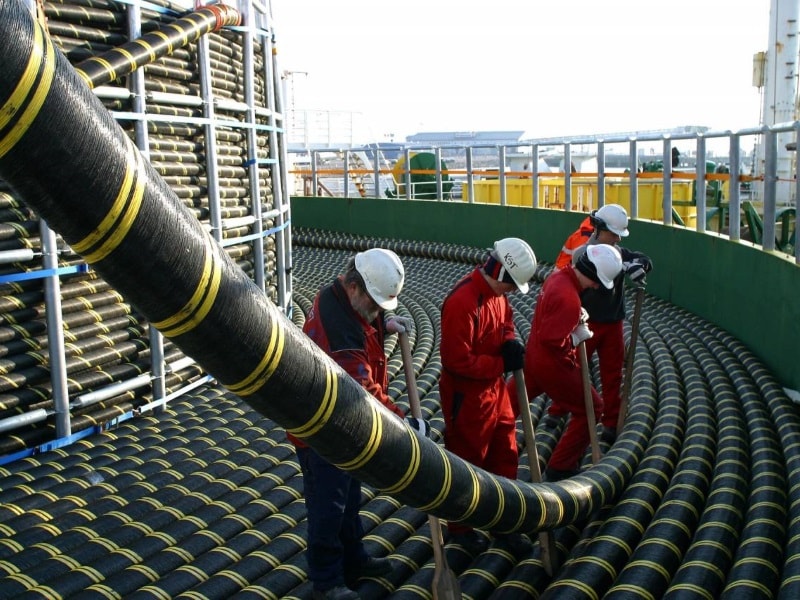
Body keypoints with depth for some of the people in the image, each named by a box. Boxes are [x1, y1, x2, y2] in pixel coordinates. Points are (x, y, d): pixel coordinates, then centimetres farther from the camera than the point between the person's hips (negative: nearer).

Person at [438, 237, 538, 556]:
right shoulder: (462, 301, -28)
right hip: (466, 396, -9)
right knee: (466, 464, 9)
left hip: (495, 389, 9)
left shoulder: (497, 293, 1)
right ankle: (460, 527, 29)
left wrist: (510, 341, -5)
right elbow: (458, 360, -28)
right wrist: (501, 363, -22)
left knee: (505, 457, 17)